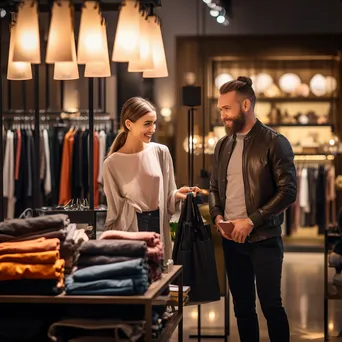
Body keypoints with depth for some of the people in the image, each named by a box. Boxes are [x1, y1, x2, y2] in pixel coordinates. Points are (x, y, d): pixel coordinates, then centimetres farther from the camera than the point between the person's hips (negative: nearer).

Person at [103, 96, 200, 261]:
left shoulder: (161, 152, 1)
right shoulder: (113, 163, -5)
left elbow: (166, 198, 7)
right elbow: (114, 209, 1)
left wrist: (177, 195, -13)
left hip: (159, 228, 2)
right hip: (129, 230, -2)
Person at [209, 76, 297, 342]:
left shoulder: (274, 142, -7)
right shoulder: (223, 145, 12)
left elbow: (288, 191, -13)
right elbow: (215, 187, 20)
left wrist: (251, 221, -16)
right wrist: (217, 216, -1)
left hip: (264, 238, -5)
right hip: (232, 239, 6)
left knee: (271, 305, -4)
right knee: (242, 307, 10)